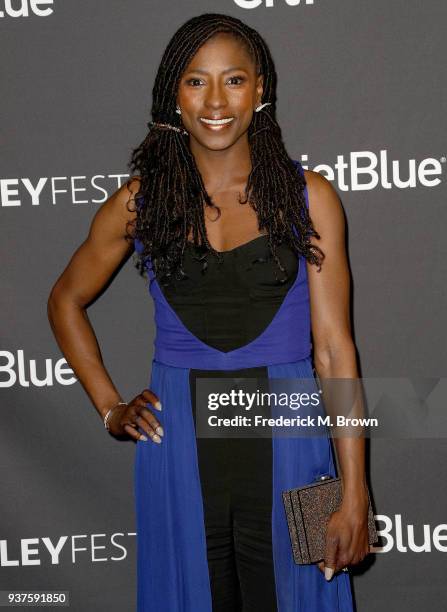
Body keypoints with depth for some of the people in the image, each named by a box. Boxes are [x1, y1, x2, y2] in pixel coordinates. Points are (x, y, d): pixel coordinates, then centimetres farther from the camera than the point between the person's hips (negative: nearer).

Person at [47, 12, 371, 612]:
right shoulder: (140, 201, 0)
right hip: (181, 442, 1)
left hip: (285, 437, -1)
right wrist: (109, 406, 6)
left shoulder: (308, 196, -3)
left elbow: (333, 347, -5)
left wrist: (354, 494, -7)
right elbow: (66, 300, 15)